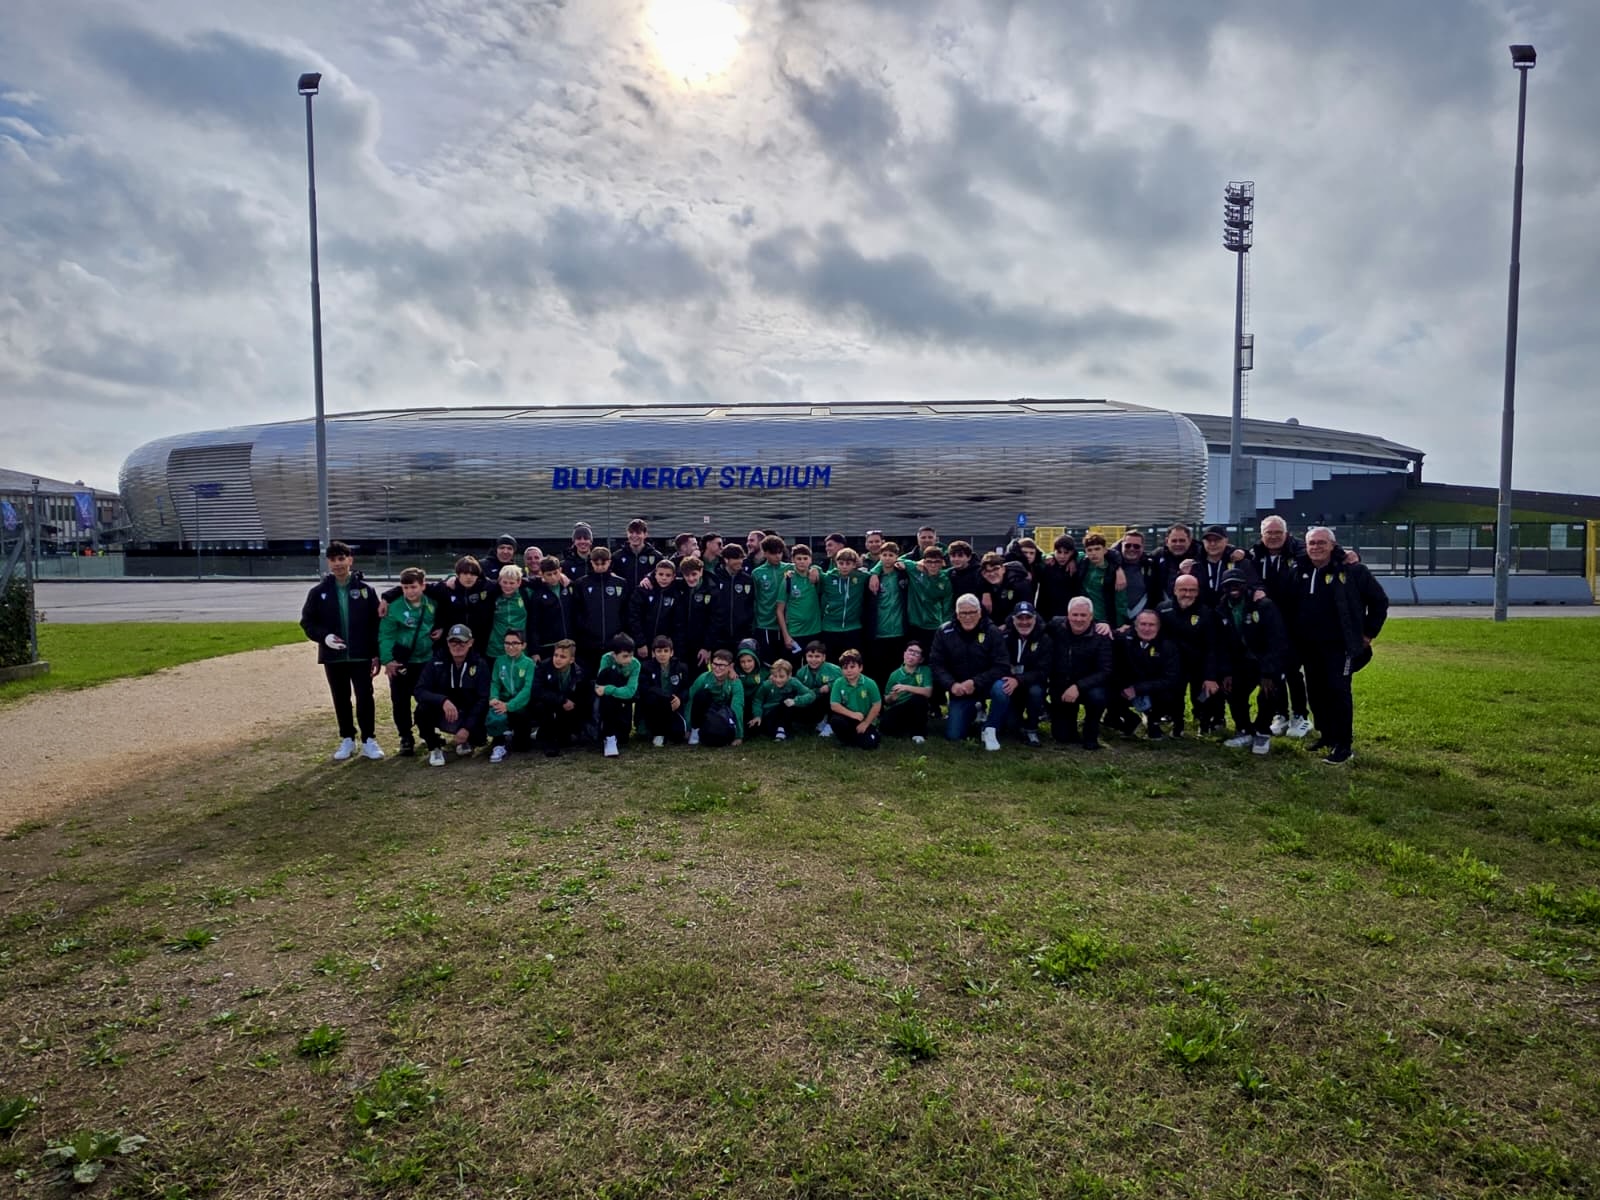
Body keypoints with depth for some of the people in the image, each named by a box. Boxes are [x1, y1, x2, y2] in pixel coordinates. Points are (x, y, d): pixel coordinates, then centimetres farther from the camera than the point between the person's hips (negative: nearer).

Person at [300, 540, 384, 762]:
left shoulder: (365, 589, 0)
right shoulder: (319, 592, 2)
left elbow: (376, 623, 1)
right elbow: (307, 621, 6)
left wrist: (376, 654, -4)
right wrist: (324, 636, -14)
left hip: (361, 656, -2)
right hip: (333, 656, 2)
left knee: (365, 698, -2)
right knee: (341, 699, 11)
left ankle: (368, 740, 9)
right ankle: (347, 739, 23)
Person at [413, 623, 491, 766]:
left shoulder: (480, 665, -9)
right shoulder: (436, 663, -7)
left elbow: (483, 699, -13)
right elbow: (420, 691, -18)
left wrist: (467, 728, -23)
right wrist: (443, 700, -38)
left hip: (468, 717, 0)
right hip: (441, 715, 0)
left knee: (478, 738, -26)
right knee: (422, 709, -29)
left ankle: (464, 741, 14)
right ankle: (434, 747, -4)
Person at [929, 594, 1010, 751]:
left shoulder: (992, 632, -12)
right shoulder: (944, 632, -7)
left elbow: (1000, 666, -18)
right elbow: (937, 665, -7)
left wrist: (975, 683, -28)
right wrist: (952, 685, -25)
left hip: (986, 684, -2)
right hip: (959, 689, 2)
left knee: (1001, 690, -36)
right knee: (953, 735, -6)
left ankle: (990, 730, -10)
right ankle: (972, 712, 28)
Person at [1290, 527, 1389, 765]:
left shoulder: (1352, 571, -7)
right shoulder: (1299, 570, 6)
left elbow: (1379, 601, 0)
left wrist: (1368, 633, -1)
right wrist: (1295, 637, 12)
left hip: (1340, 645, -5)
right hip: (1308, 647, 5)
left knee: (1338, 691, -9)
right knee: (1316, 692, 11)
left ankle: (1344, 745, -3)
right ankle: (1327, 736, 25)